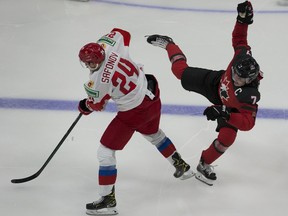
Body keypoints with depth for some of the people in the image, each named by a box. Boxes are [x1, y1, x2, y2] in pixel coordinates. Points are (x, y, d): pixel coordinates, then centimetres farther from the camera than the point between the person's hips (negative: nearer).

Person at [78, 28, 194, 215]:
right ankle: (182, 167, 52)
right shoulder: (109, 46, -13)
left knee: (106, 151, 2)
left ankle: (108, 201, 5)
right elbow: (122, 33, 10)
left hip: (133, 114, -8)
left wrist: (84, 107, 16)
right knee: (153, 134, 37)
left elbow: (96, 105, -6)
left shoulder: (98, 82, -27)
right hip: (152, 97, 8)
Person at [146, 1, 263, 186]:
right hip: (215, 83, 2)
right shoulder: (242, 57, -40)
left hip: (230, 107, -2)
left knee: (226, 138, -14)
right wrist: (243, 20, -35)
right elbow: (239, 39, -21)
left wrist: (224, 114, -58)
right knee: (181, 71, 10)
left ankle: (204, 165, 15)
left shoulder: (250, 96, -46)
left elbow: (248, 123, -48)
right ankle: (168, 44, 43)